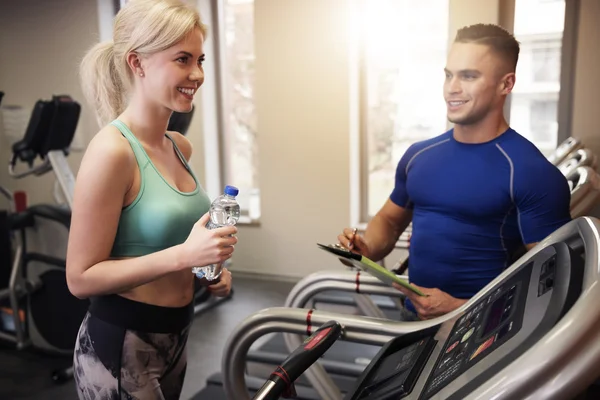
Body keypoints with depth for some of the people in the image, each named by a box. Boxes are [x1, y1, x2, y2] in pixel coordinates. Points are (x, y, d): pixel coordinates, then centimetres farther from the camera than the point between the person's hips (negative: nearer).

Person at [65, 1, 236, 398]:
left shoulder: (180, 146, 2)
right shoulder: (112, 150, -21)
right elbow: (81, 277, -20)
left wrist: (209, 268, 0)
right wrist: (183, 255, -28)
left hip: (175, 334, 8)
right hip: (119, 345, -8)